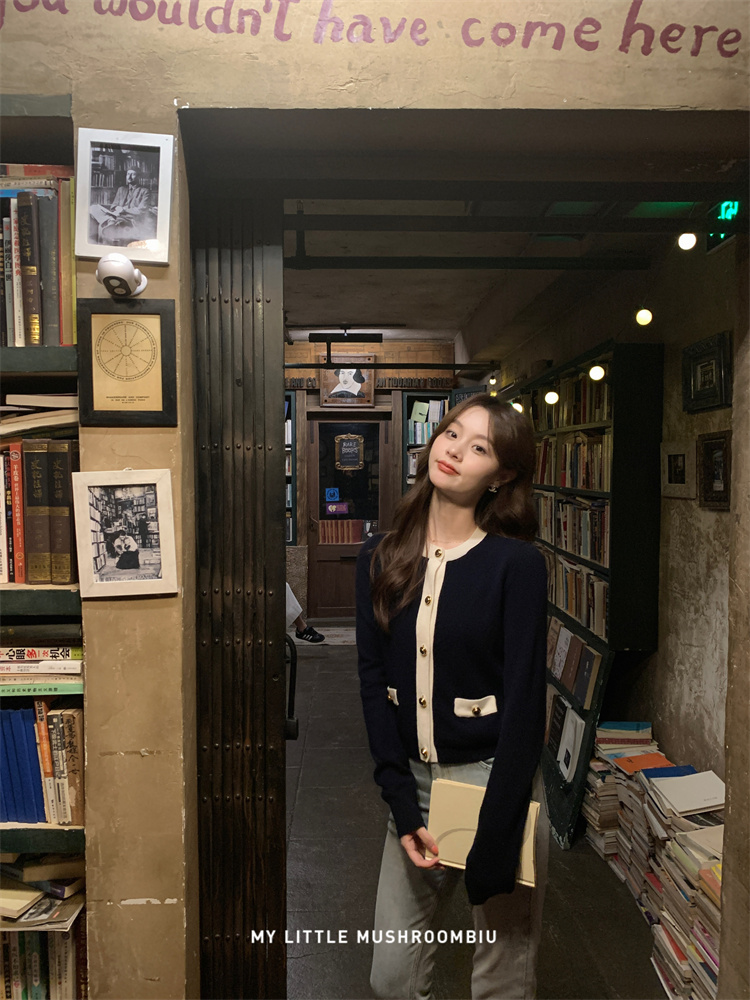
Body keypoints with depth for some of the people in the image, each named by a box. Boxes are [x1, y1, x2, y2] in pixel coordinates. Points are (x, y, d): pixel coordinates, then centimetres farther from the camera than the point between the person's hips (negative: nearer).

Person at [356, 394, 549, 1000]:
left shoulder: (517, 564, -13)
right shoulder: (381, 560, -1)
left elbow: (525, 700, -13)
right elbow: (374, 684, -1)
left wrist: (492, 846, -14)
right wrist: (403, 807, -7)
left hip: (496, 779, -3)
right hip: (413, 778, 4)